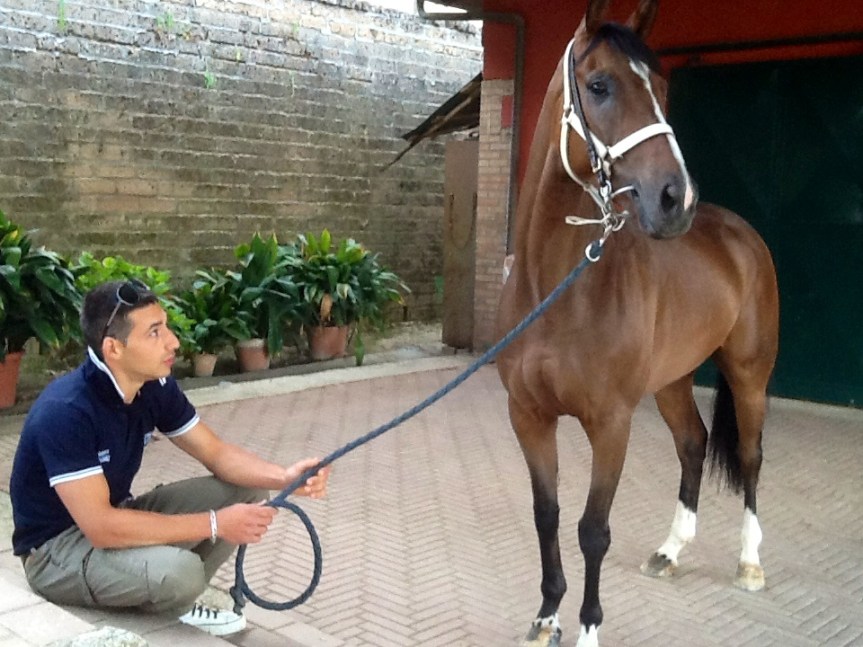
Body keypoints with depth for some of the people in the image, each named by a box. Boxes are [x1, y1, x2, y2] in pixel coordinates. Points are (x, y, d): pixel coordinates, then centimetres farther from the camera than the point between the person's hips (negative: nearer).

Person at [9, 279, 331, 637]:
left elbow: (217, 453, 1)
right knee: (180, 570, -35)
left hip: (114, 516, 8)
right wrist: (214, 524, -30)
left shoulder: (156, 386, -7)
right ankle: (146, 610, 2)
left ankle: (172, 603, 8)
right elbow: (101, 527, -34)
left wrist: (284, 477, -19)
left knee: (248, 491, -3)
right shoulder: (65, 411, -30)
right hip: (57, 547, -8)